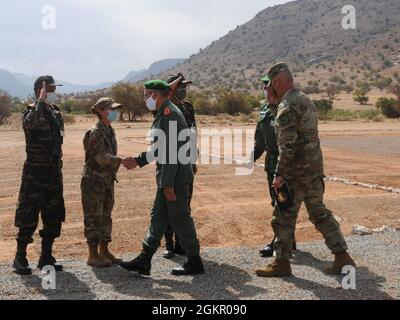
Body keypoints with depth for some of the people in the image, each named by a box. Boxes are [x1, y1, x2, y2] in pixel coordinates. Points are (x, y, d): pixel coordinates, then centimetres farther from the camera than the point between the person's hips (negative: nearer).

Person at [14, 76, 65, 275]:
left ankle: (46, 258, 21)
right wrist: (41, 101, -27)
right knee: (28, 219, -3)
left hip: (54, 173, 7)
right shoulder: (31, 112, -8)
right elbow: (30, 123, -34)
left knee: (53, 218, 10)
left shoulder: (56, 113, 12)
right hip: (35, 174, -7)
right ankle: (20, 258, 10)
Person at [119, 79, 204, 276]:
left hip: (176, 178, -10)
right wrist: (139, 160, 22)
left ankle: (194, 263, 12)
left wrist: (168, 184, -24)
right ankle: (144, 261, 18)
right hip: (167, 179, 10)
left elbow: (172, 152, -23)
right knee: (158, 217, 12)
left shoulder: (170, 114, -18)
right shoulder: (163, 114, 15)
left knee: (180, 219, -1)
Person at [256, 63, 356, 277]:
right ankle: (343, 257, 18)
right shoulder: (305, 100, 13)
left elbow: (288, 145, -24)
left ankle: (282, 263, 11)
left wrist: (279, 174, -22)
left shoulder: (287, 106, -16)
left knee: (284, 217, 2)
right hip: (315, 169, 9)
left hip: (297, 173, -9)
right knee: (320, 213, 15)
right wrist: (274, 104, 14)